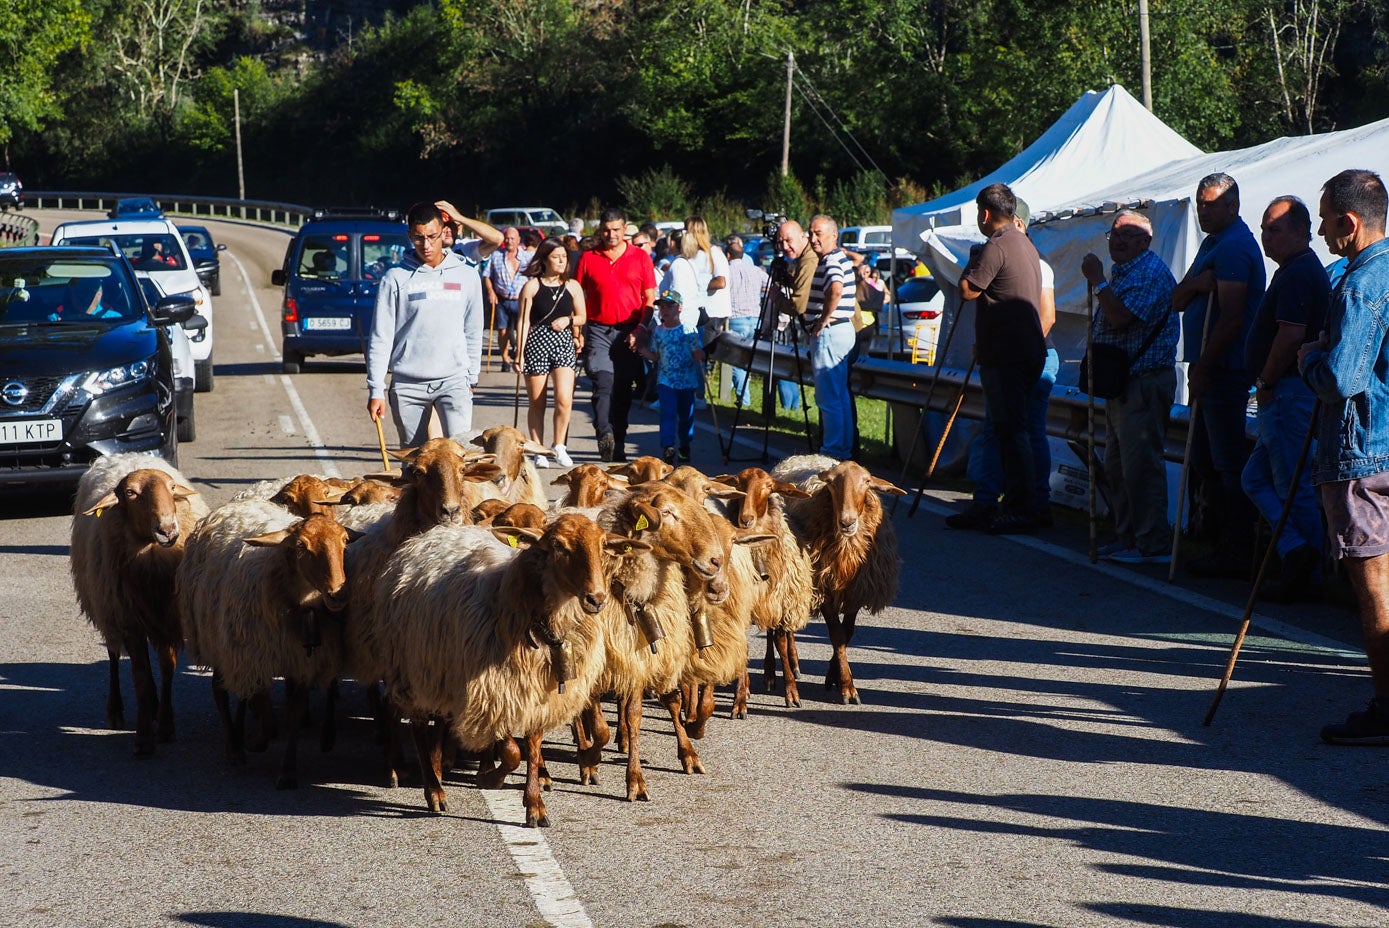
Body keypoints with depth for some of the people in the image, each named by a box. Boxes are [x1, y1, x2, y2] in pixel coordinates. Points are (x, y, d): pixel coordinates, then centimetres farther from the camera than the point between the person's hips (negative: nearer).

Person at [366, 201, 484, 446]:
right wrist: (376, 390, -4)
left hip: (453, 379, 0)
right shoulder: (396, 279, 1)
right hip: (407, 383, 0)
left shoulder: (466, 275, 7)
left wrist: (471, 378, 13)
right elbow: (380, 337, 1)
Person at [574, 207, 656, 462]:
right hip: (598, 331, -1)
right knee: (604, 383, -18)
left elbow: (650, 298, 7)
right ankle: (605, 435, -31)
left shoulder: (640, 258, 7)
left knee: (623, 391, 4)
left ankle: (618, 446, 12)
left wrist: (640, 329, -5)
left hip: (629, 334, 1)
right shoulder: (588, 259, 6)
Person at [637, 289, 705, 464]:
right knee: (668, 412, -14)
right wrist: (639, 348, -3)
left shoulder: (688, 331, -4)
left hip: (687, 379, -1)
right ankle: (668, 447, -18)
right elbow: (654, 356, 10)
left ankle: (685, 446, 27)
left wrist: (698, 352, -27)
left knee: (686, 415, 9)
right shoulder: (658, 332, 5)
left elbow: (699, 356, -5)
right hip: (666, 379, 1)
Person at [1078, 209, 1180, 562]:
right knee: (1116, 466, 14)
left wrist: (1097, 280, -15)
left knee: (1140, 464, -12)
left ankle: (1153, 544, -10)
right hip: (1120, 382, 11)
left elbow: (1120, 318, -24)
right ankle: (1126, 537, 21)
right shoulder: (1120, 272, 20)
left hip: (1144, 381, -11)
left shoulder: (1151, 272, -13)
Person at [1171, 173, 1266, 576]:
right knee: (1205, 460, 13)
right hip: (1210, 367, 11)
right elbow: (1178, 301, 15)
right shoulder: (1211, 244, 19)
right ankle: (1222, 540, 19)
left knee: (1227, 462, -8)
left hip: (1224, 370, -11)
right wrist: (1194, 284, -7)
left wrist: (1203, 368, -19)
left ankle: (1236, 554, -5)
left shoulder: (1234, 247, -13)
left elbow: (1231, 318, -20)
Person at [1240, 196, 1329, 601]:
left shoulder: (1298, 274, -16)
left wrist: (1266, 382, -14)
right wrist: (1268, 385, 18)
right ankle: (1296, 551, 4)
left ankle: (1304, 577, -1)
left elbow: (1291, 335, -25)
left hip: (1288, 393, -11)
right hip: (1286, 395, 11)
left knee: (1294, 488, -5)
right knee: (1256, 477, 12)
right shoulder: (1308, 269, 18)